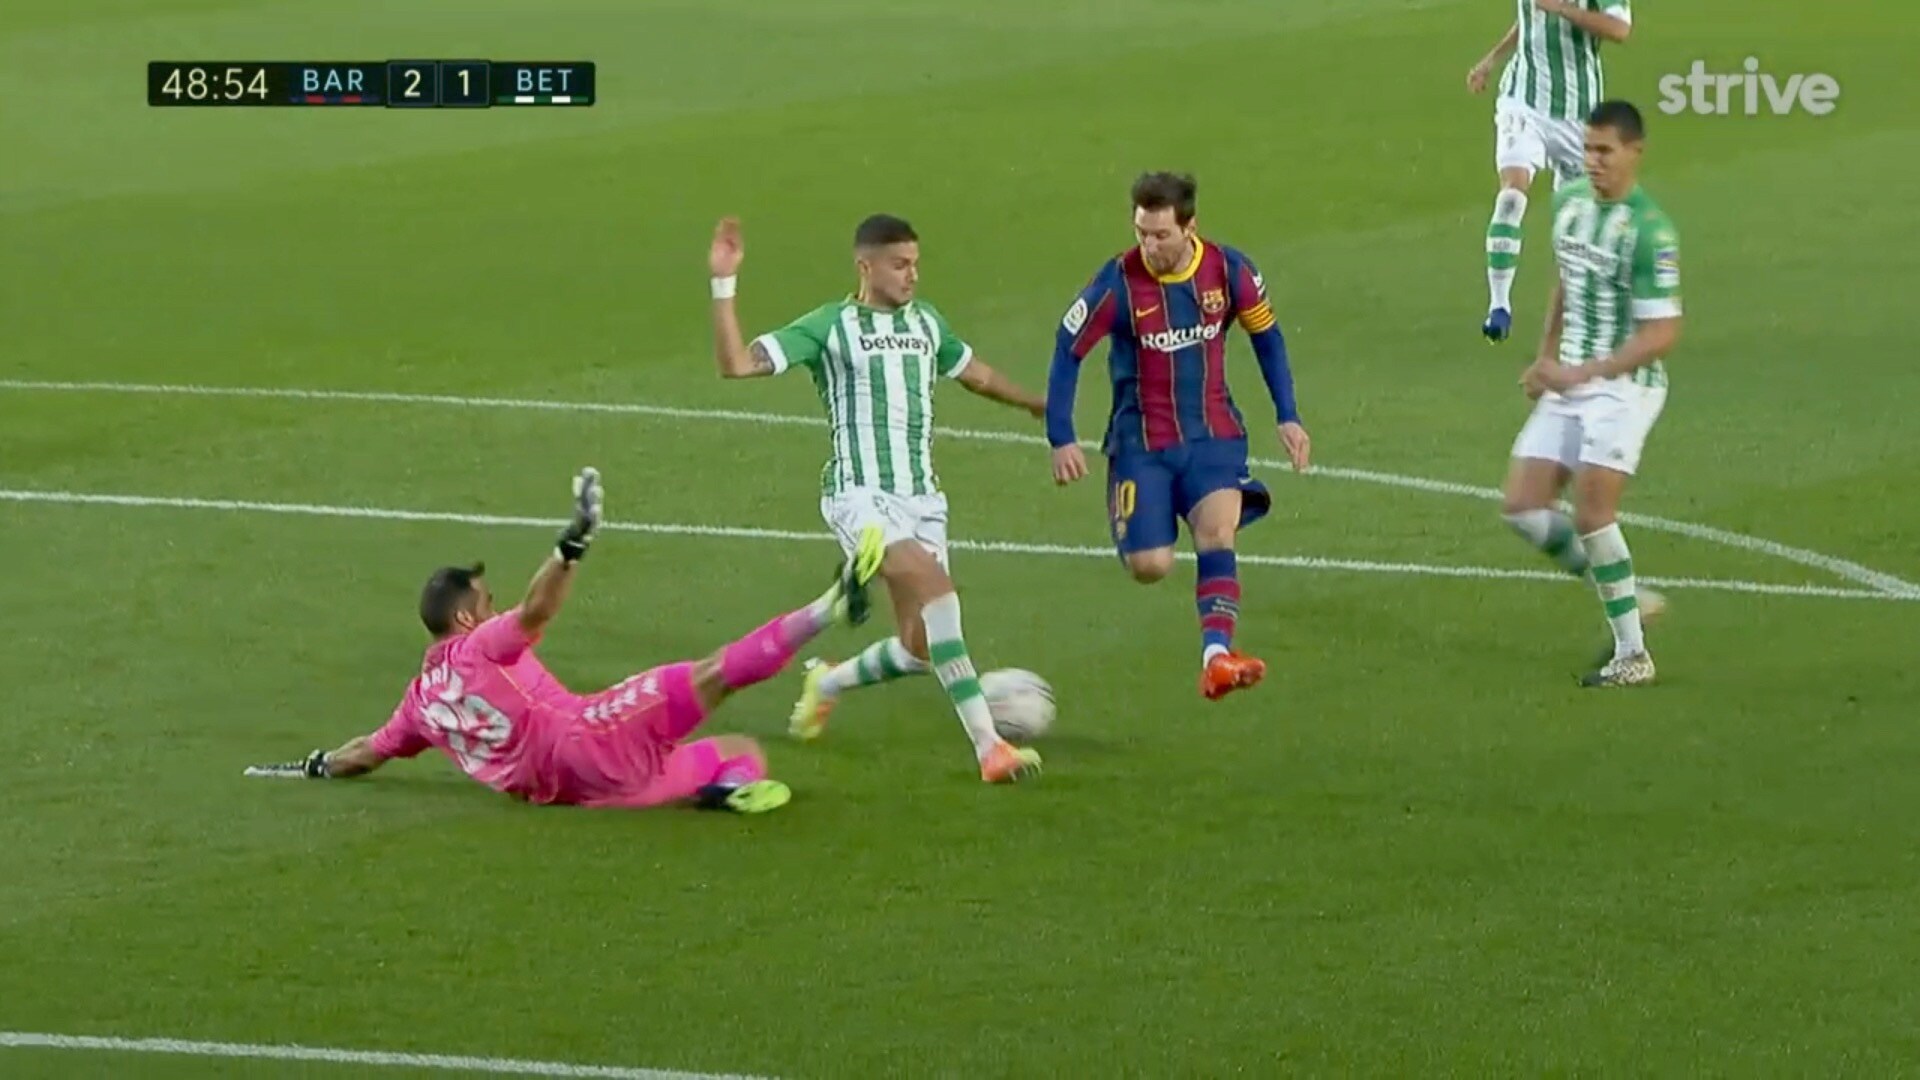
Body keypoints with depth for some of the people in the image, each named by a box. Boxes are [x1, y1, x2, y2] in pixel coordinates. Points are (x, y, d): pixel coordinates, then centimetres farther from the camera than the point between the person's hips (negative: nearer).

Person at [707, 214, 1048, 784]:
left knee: (920, 649, 0)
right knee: (933, 585, -29)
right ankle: (988, 746, -32)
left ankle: (827, 683, 33)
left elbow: (975, 373, 33)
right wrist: (724, 285, -19)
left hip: (921, 497, 6)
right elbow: (737, 363, -11)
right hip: (861, 495, -6)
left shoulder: (926, 322, 14)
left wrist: (1040, 404, 40)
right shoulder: (830, 326, -3)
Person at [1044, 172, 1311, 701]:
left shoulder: (1229, 270, -8)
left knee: (1217, 532, -23)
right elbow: (1068, 350, -6)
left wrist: (1288, 418, 6)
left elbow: (1267, 336, 8)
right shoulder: (1118, 283, -16)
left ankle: (1216, 656, -29)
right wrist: (1061, 439, -8)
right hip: (1141, 442, -1)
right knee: (1149, 566, -8)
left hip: (1214, 436, 1)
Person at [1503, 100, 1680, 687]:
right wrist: (1546, 358, 16)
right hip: (1569, 382, 8)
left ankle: (1633, 654, -2)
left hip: (1624, 384, -8)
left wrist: (1585, 372, -24)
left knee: (1591, 515, -14)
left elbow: (1662, 334, -19)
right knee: (1523, 507, 2)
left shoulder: (1650, 230, -18)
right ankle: (1624, 597, 17)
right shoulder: (1569, 201, 6)